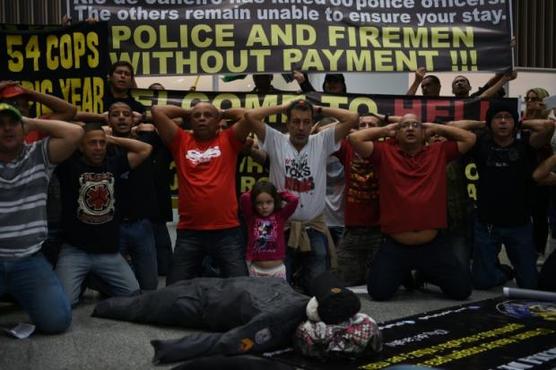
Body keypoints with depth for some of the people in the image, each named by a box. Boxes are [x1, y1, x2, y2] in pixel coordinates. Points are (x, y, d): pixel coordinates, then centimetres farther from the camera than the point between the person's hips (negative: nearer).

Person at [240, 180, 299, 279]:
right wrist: (254, 192, 2)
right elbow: (244, 198, -18)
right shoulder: (251, 217, -2)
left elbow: (294, 200, -15)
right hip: (256, 269, 0)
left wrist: (279, 193, 1)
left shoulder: (280, 215, -1)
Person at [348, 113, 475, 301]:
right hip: (395, 246, -2)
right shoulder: (385, 152, 0)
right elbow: (355, 138, -9)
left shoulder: (439, 152, 7)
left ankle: (427, 275, 31)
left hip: (433, 245, 2)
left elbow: (470, 138, 9)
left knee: (462, 290, 0)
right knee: (379, 292, -12)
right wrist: (385, 130, 3)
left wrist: (436, 128, 9)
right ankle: (404, 275, 23)